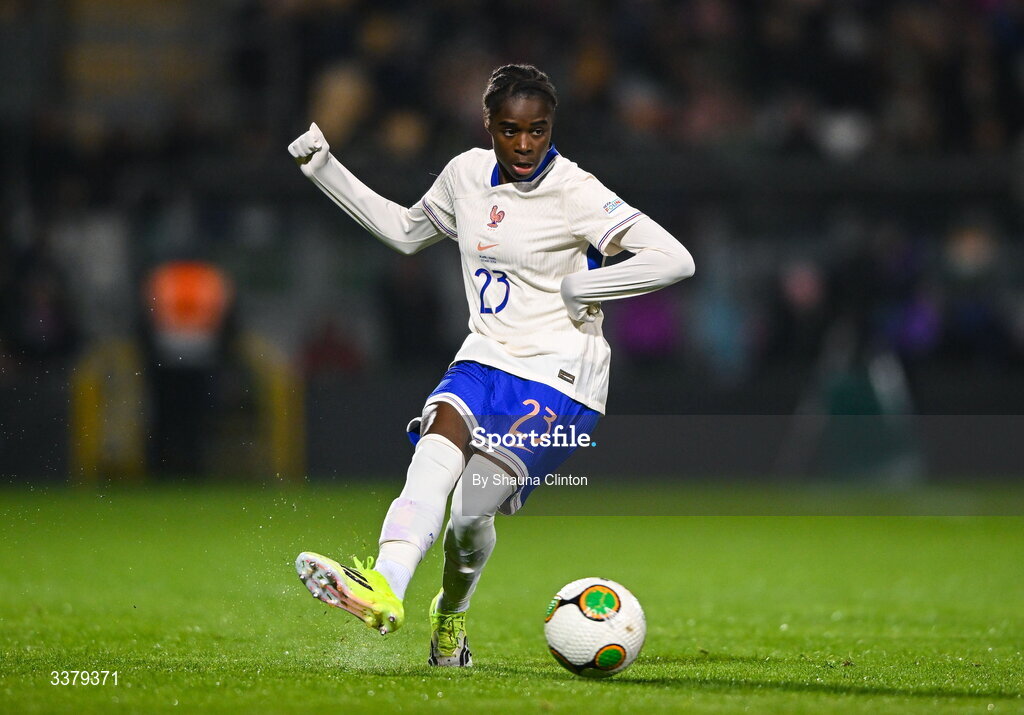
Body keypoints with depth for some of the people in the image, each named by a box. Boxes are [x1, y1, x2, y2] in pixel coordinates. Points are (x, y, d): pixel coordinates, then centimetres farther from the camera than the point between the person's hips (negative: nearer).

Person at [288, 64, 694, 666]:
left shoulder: (574, 192, -11)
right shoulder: (467, 175, 8)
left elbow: (674, 260, -17)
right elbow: (405, 231, 28)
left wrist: (580, 288, -16)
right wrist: (323, 167, 22)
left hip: (559, 379, -5)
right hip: (485, 362, 5)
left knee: (472, 511, -18)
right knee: (439, 441, -28)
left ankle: (452, 613, 13)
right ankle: (384, 589, -47)